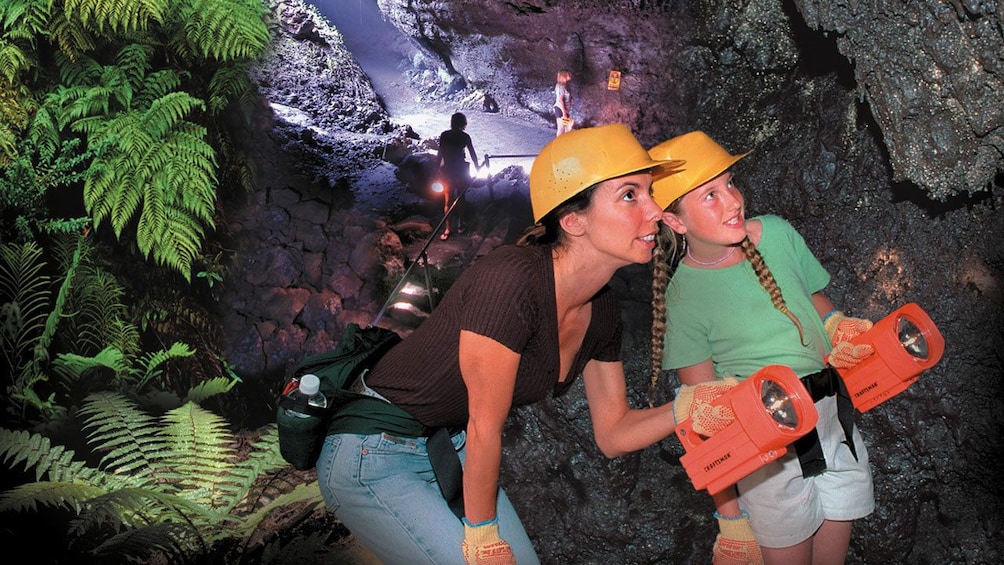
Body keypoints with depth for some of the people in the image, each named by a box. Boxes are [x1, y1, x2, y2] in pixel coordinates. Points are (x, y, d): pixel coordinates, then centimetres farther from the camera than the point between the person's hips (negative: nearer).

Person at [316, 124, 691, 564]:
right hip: (375, 458, -8)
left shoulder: (600, 310, -4)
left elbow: (612, 435, 3)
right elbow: (485, 428, -23)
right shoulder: (511, 279, -31)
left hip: (451, 450, 8)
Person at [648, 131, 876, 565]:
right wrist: (730, 515, -11)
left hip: (835, 415, 5)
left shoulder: (778, 233, -3)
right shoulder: (683, 295, -15)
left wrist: (838, 328, -9)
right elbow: (705, 418, -12)